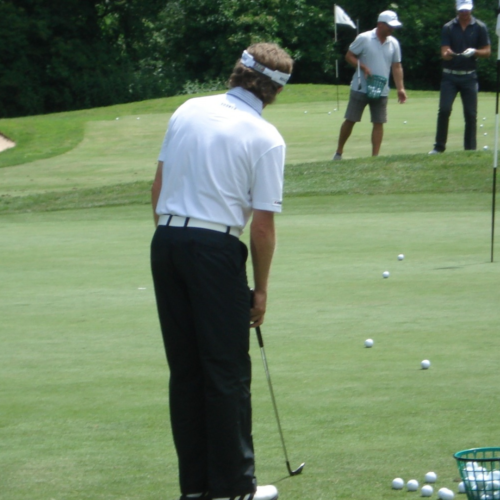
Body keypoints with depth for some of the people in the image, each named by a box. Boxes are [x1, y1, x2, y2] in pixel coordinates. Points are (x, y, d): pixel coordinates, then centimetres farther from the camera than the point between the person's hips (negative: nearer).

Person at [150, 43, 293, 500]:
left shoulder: (188, 111, 8)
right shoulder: (265, 138, -8)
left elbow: (159, 185, 12)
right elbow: (263, 225, -8)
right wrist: (261, 289, 3)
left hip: (166, 241, 6)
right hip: (216, 247, -6)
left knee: (185, 369, 11)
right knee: (227, 371, 2)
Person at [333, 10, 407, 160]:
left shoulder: (394, 43, 6)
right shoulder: (364, 39, -7)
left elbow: (396, 67, 8)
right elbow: (349, 56, -2)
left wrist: (400, 88, -1)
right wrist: (363, 67, -18)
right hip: (360, 89, -3)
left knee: (379, 123, -3)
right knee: (350, 120, 1)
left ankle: (375, 156, -1)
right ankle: (339, 152, 14)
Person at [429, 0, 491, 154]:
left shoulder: (480, 27, 2)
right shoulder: (448, 28, 1)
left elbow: (487, 51, 3)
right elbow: (444, 52, -6)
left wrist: (474, 52, -17)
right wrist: (447, 54, -30)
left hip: (469, 76, 0)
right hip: (450, 76, 0)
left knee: (471, 114, -1)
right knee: (444, 110, -11)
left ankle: (470, 149, 6)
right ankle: (439, 147, -3)